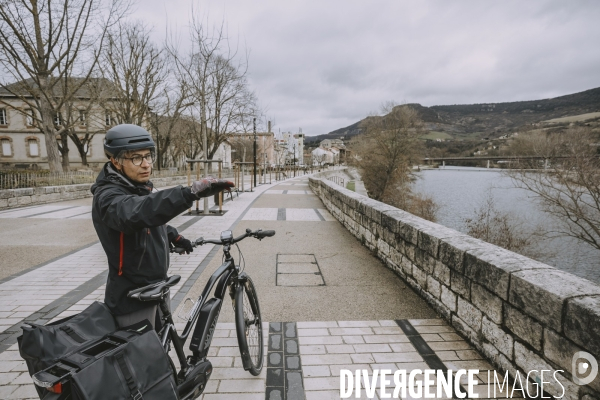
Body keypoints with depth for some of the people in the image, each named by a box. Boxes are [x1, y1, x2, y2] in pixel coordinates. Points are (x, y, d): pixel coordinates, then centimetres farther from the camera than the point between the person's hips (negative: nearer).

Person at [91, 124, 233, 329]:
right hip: (132, 298, -8)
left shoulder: (143, 188, 3)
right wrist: (190, 193, -59)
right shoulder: (107, 196, -23)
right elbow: (136, 213, -48)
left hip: (156, 288, 8)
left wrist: (175, 236, 13)